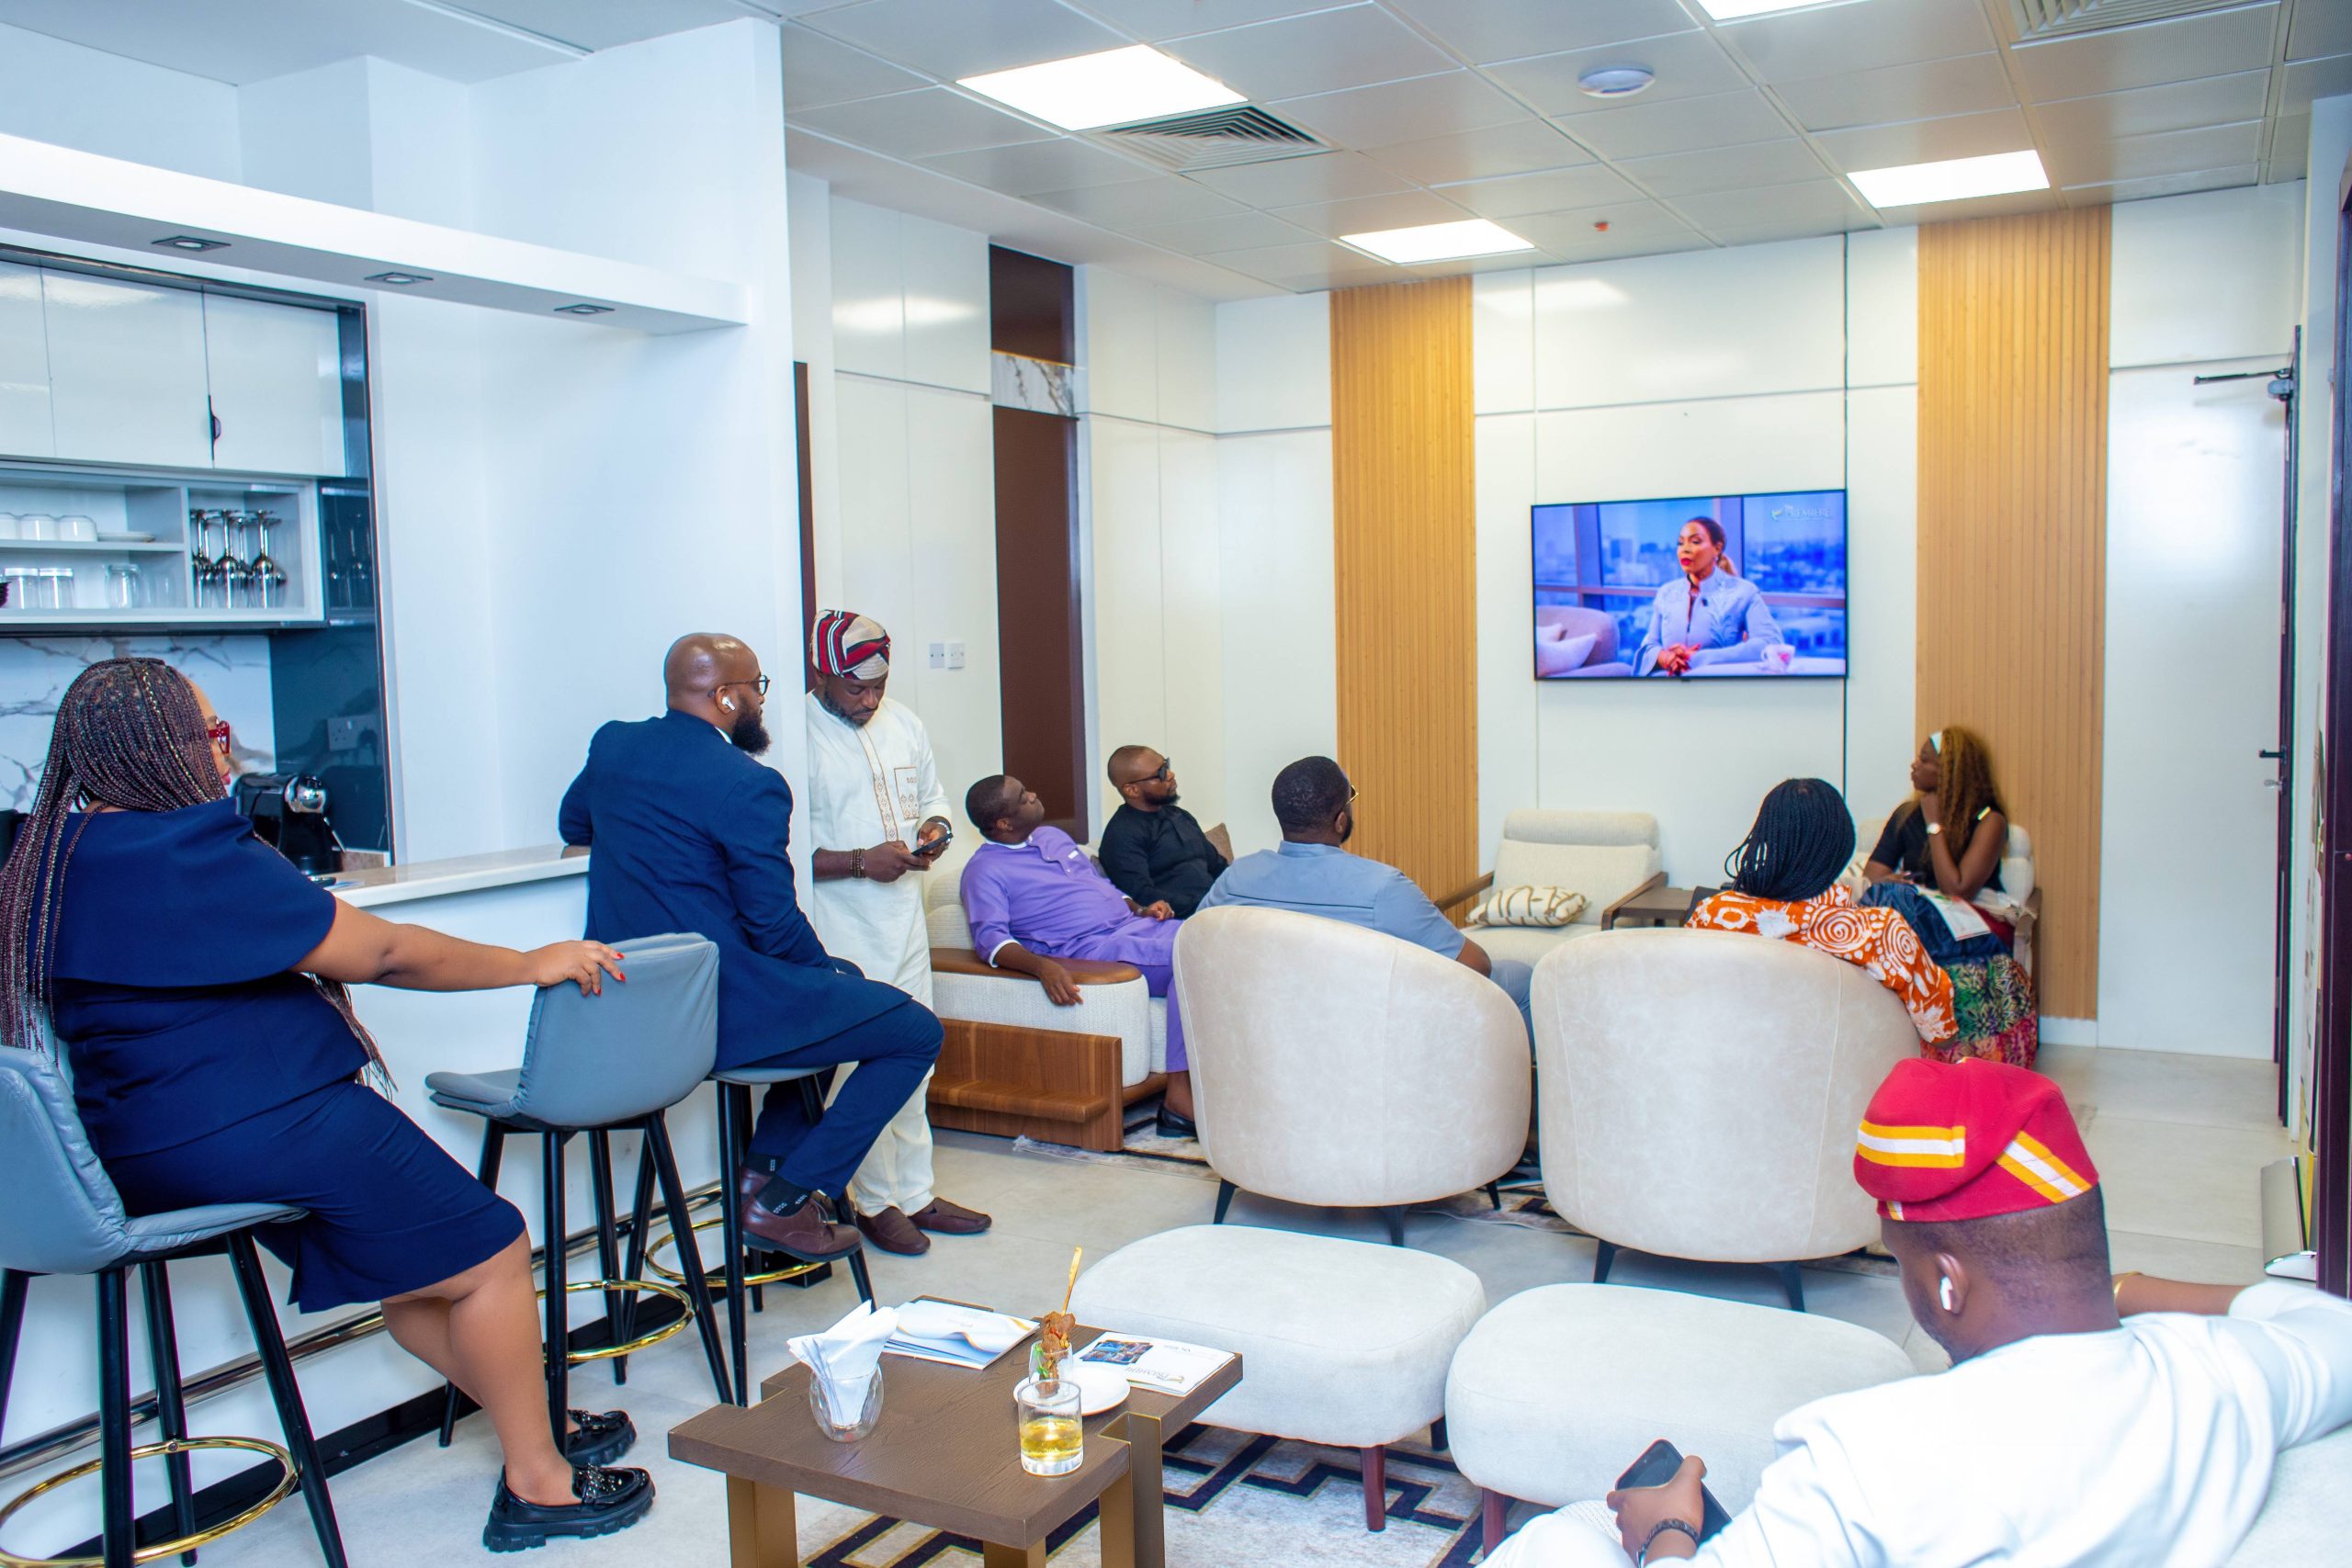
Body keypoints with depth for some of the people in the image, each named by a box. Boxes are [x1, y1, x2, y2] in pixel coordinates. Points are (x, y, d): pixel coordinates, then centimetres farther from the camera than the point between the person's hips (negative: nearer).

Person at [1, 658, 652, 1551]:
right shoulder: (185, 857, -22)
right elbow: (383, 952, -18)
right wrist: (533, 964, -8)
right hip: (253, 1127, -10)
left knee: (416, 1266, 21)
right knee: (492, 1255, 1)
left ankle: (536, 1425, 30)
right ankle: (538, 1484, 11)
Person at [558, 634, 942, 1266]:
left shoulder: (612, 744, 6)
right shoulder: (748, 786, -18)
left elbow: (573, 824, 27)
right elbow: (775, 927, -15)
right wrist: (828, 967, 4)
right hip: (719, 1010, -9)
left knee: (839, 983, 29)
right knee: (918, 1032, 0)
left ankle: (764, 1161, 24)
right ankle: (785, 1200, 0)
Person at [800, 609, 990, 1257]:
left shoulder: (903, 724, 10)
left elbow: (932, 798, 22)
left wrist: (932, 831, 0)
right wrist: (860, 861, -22)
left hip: (904, 917, 7)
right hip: (839, 931, -7)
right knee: (859, 1066, -1)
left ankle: (915, 1193, 25)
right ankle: (874, 1203, 15)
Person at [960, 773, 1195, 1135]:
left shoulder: (1053, 836, 23)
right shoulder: (985, 870, -1)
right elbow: (990, 938, -15)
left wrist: (1141, 909, 10)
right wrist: (1042, 966, -33)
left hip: (1134, 925, 8)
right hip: (1091, 948, -8)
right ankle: (1180, 1097, -27)